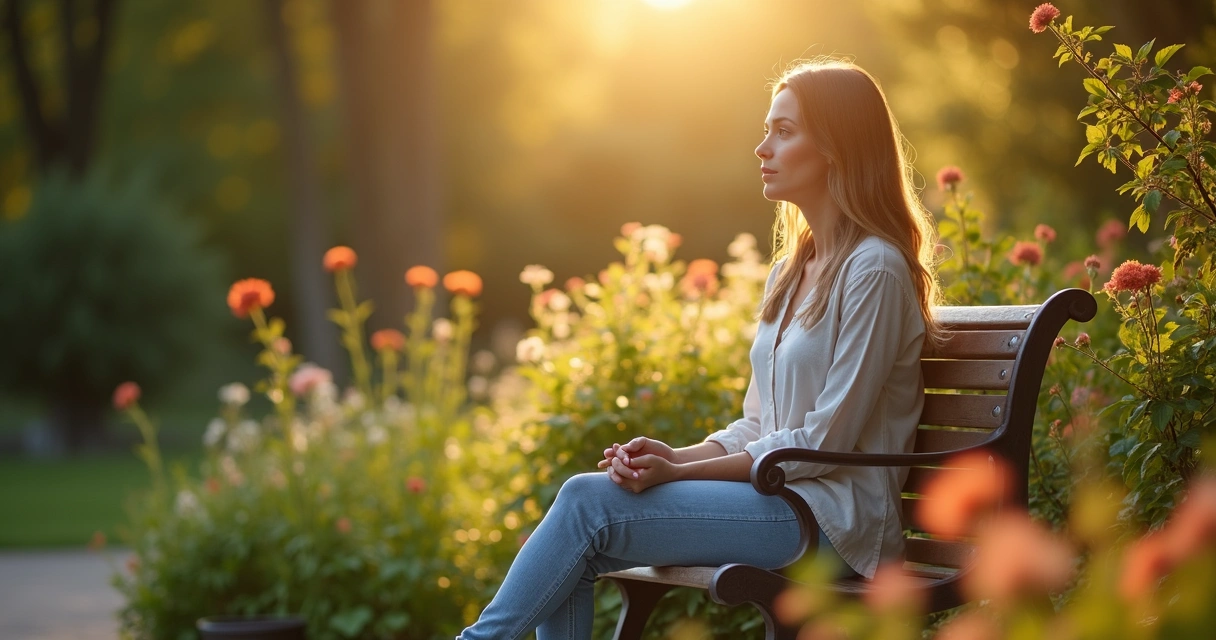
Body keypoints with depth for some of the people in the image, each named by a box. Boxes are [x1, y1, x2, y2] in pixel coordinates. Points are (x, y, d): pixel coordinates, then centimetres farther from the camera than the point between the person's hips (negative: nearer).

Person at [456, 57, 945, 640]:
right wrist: (675, 455, -4)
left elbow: (826, 440, -15)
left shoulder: (873, 270, -11)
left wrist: (681, 473, -16)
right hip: (772, 495, 8)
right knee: (572, 560, -11)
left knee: (590, 502, -19)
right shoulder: (790, 272, 17)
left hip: (832, 519, -8)